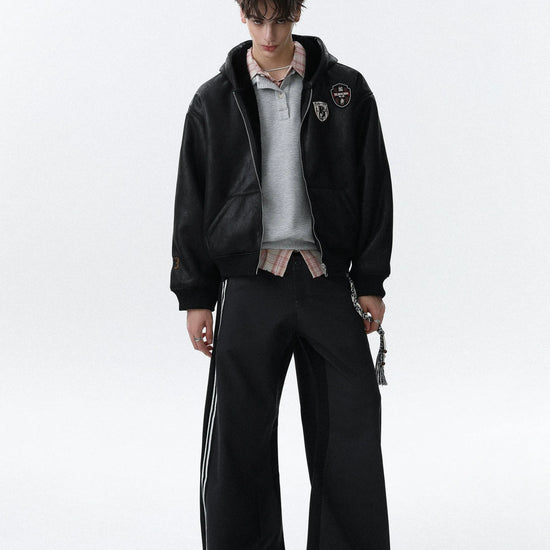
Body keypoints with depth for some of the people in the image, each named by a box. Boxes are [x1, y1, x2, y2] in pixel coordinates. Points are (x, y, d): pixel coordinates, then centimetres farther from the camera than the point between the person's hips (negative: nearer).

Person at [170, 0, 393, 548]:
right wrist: (195, 296, 4)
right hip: (250, 286, 0)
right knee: (237, 443, 3)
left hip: (328, 283, 0)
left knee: (349, 441, 4)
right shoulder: (214, 100, 6)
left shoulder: (345, 89, 6)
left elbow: (373, 189, 7)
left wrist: (370, 281, 3)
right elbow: (192, 204, 8)